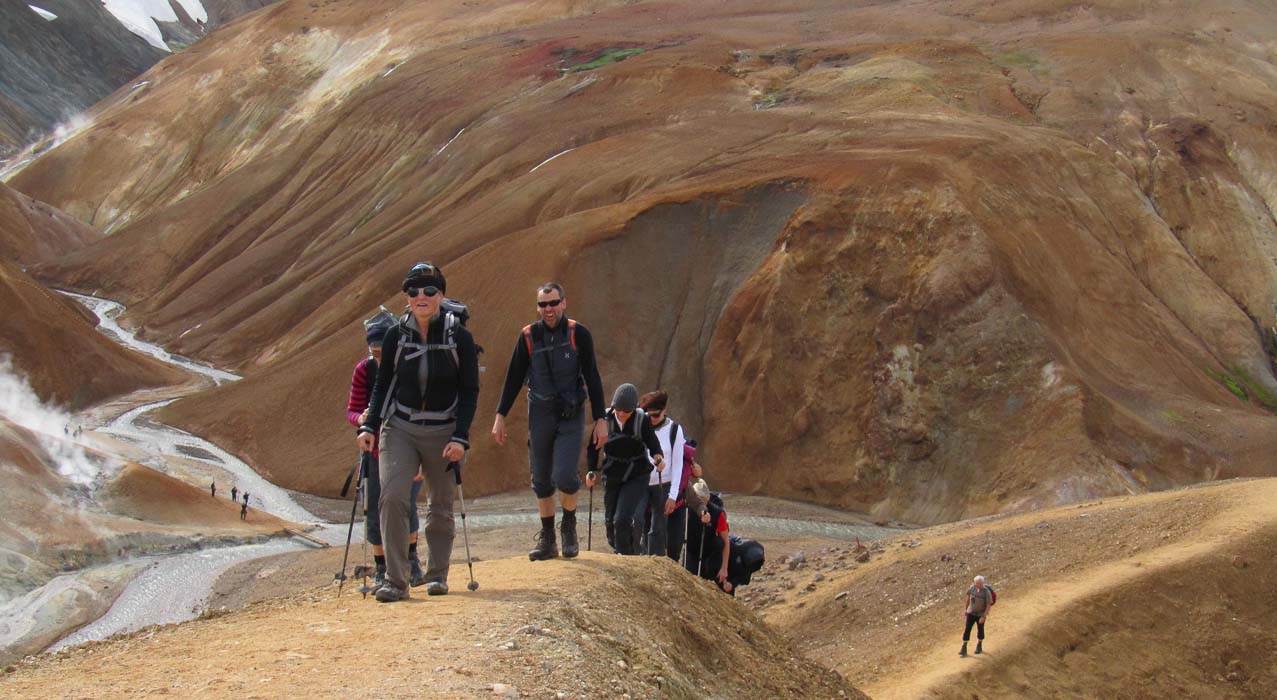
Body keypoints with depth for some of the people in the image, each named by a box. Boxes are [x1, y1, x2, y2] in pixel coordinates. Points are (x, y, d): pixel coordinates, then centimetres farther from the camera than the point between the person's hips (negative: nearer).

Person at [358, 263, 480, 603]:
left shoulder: (459, 337, -7)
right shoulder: (395, 336, -1)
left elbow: (469, 392, -4)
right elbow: (382, 385, 8)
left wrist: (460, 438, -13)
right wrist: (369, 426, -3)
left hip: (443, 433, -1)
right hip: (399, 429, 1)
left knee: (440, 507, 9)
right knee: (392, 497, -16)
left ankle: (437, 575, 27)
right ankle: (395, 581, -13)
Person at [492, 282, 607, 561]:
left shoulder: (579, 334, -5)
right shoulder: (528, 336, 1)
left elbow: (592, 378, -2)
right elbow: (514, 378, 8)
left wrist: (600, 419, -5)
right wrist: (500, 416, 6)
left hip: (571, 416, -3)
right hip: (540, 415, 3)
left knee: (565, 476, -17)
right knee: (541, 481, 6)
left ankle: (569, 528, 9)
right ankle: (547, 540, 17)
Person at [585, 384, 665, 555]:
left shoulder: (642, 421, -13)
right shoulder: (605, 419, -8)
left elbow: (653, 444, -15)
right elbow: (594, 447, 3)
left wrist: (658, 458, -36)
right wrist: (592, 471, -5)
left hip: (636, 478, -4)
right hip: (611, 477, 4)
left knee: (623, 520, -20)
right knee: (611, 521, 13)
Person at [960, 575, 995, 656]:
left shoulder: (987, 592, -24)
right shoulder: (973, 587, -12)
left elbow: (989, 605, -19)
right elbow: (968, 596, 6)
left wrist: (984, 617, -22)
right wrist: (966, 608, 13)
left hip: (981, 614, -3)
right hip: (971, 613, 3)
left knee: (980, 630, 15)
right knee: (967, 629, -3)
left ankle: (979, 647, 38)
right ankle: (964, 649, 0)